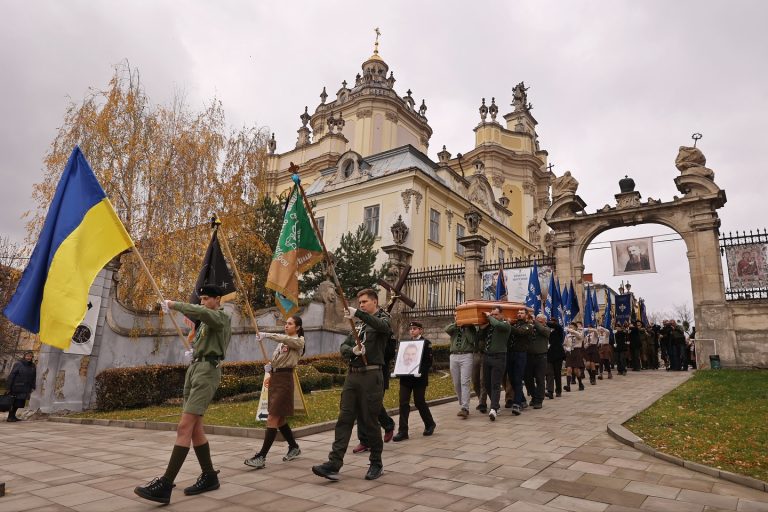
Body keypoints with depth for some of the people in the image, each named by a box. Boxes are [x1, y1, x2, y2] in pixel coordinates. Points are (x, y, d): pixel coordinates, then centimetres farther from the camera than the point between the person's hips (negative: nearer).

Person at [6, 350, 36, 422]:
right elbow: (11, 376, -9)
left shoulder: (32, 366, 9)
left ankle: (13, 416, 20)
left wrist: (33, 387, 7)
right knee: (14, 402, -2)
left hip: (26, 389, 5)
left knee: (19, 403, 8)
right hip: (16, 388, -5)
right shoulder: (18, 364, -7)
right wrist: (9, 387, -12)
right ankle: (10, 417, 9)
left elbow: (34, 378, 13)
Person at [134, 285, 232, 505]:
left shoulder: (222, 317, -4)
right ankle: (209, 476, 13)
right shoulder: (207, 321, 26)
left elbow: (202, 313, -23)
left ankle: (164, 485, -19)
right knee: (195, 428, 6)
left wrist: (174, 305, -16)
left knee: (185, 426, -16)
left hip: (207, 371, -9)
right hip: (194, 369, 9)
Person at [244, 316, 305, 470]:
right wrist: (267, 373, -1)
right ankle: (294, 447, 29)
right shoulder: (282, 342, 20)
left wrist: (268, 335, -33)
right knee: (279, 418, 13)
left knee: (272, 418, -11)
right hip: (274, 378, 8)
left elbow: (286, 339, -25)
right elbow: (272, 359, 15)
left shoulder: (299, 341, -3)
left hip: (284, 379, -8)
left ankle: (261, 457, -11)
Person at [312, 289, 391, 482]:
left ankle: (376, 464, 18)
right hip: (352, 375, 6)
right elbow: (343, 347, 12)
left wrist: (358, 314, -35)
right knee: (344, 419, 1)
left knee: (370, 422, 2)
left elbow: (382, 326, -25)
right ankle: (333, 464, 1)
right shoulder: (359, 326, 21)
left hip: (371, 376, -6)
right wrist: (352, 350, -11)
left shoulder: (383, 319, 2)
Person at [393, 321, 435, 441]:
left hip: (419, 378, -4)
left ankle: (429, 424, 29)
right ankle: (402, 431, 5)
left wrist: (421, 372, -22)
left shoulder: (426, 343, -2)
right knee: (403, 403, 0)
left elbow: (429, 361, -9)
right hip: (405, 378, 4)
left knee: (419, 402, 5)